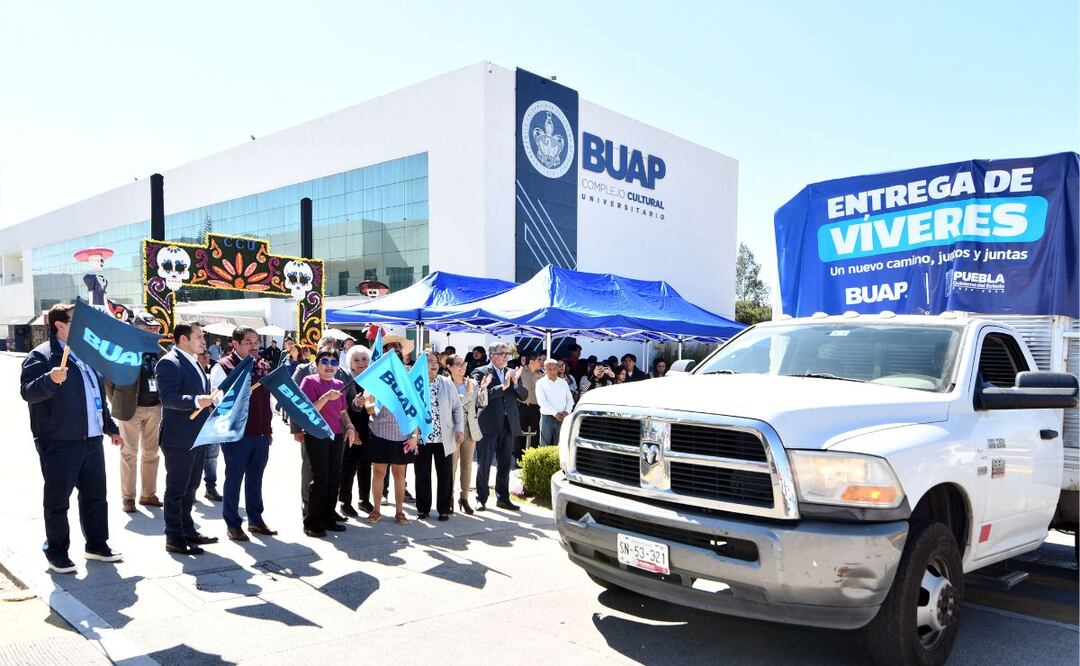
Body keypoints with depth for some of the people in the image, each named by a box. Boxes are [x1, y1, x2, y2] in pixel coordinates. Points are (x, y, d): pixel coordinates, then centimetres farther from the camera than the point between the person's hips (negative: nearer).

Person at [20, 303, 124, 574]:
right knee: (57, 501, 4)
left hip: (92, 440, 7)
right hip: (59, 443, -7)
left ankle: (97, 545, 26)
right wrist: (51, 379, -37)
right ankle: (57, 554, 16)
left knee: (96, 497, 14)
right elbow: (27, 391, -18)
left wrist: (110, 428, 24)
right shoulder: (41, 356, -7)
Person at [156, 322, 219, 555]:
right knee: (176, 490, 0)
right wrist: (196, 401, -36)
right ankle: (174, 538, 10)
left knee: (190, 488, 18)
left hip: (197, 437, 9)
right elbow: (167, 397, -25)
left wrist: (209, 401, 15)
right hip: (179, 439, -9)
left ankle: (187, 531, 29)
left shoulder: (193, 362, 16)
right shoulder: (169, 363, -14)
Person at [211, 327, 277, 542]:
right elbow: (219, 399, -12)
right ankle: (232, 524, 17)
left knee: (255, 478, 15)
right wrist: (239, 395, -29)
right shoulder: (223, 367, -7)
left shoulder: (263, 366, 11)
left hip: (261, 434, 6)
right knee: (234, 478, 6)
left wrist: (269, 429, 17)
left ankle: (255, 520, 27)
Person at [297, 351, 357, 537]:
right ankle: (312, 523, 4)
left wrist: (349, 426, 3)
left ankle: (328, 519, 18)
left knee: (335, 477, 6)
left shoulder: (339, 384, 14)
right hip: (316, 436, -6)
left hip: (337, 436, 6)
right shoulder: (310, 381, -3)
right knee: (320, 478, -8)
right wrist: (326, 397, -23)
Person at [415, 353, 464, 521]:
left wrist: (459, 429, -3)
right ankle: (423, 508, 22)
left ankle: (444, 509, 18)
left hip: (444, 438, 2)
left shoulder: (447, 384, 5)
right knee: (422, 475, 8)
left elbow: (457, 407, 7)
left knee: (445, 475, 5)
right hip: (421, 438, -1)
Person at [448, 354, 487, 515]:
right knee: (452, 465, 0)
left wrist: (483, 388, -9)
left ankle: (464, 497, 20)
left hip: (470, 429, 5)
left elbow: (482, 404, 4)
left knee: (467, 464, 10)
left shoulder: (473, 383, 7)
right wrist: (469, 392, -20)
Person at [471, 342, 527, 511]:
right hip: (489, 425, -5)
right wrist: (502, 386, -23)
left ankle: (503, 498, 22)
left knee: (505, 464, 12)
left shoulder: (512, 373, 13)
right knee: (484, 464, 3)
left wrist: (516, 382, -10)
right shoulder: (481, 372, -4)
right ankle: (481, 498, 14)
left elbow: (524, 396, 7)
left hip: (508, 425, 5)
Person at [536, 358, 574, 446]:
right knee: (545, 445, -4)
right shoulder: (540, 383, 0)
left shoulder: (563, 382, 12)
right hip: (547, 417, -3)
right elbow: (541, 401, -10)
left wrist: (567, 411, -7)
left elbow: (570, 399, 11)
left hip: (562, 418, 3)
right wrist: (555, 413, -16)